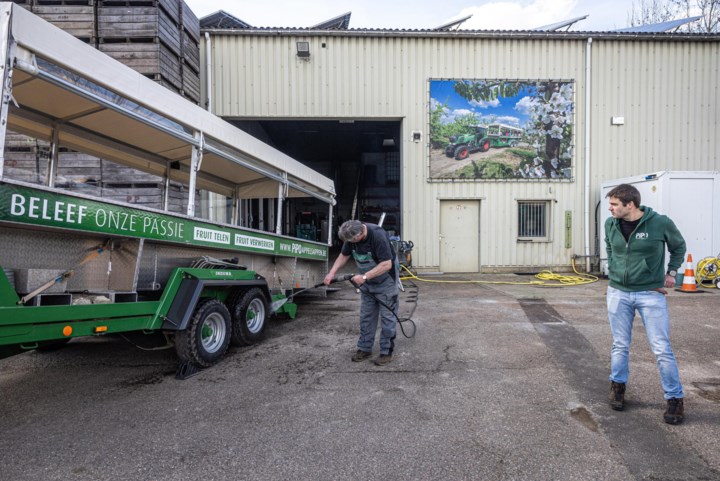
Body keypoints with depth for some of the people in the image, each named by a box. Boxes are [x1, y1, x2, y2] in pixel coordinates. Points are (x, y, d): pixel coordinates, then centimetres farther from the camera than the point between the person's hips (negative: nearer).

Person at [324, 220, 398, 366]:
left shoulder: (378, 236, -32)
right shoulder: (352, 235, -12)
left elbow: (386, 264, -33)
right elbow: (344, 255, 2)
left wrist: (364, 277, -32)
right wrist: (332, 272, -10)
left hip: (385, 282, -7)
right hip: (367, 283, 7)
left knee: (387, 317, 2)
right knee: (366, 316, 12)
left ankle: (386, 352, 13)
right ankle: (365, 348, 24)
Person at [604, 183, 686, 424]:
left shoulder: (660, 223, -10)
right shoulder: (611, 224, -1)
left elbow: (678, 246, 10)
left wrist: (671, 272, 3)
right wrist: (614, 270, 8)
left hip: (651, 294, -3)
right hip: (618, 293, 3)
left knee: (662, 349, 2)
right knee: (620, 345, 12)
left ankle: (675, 398, 18)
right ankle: (617, 386, 31)